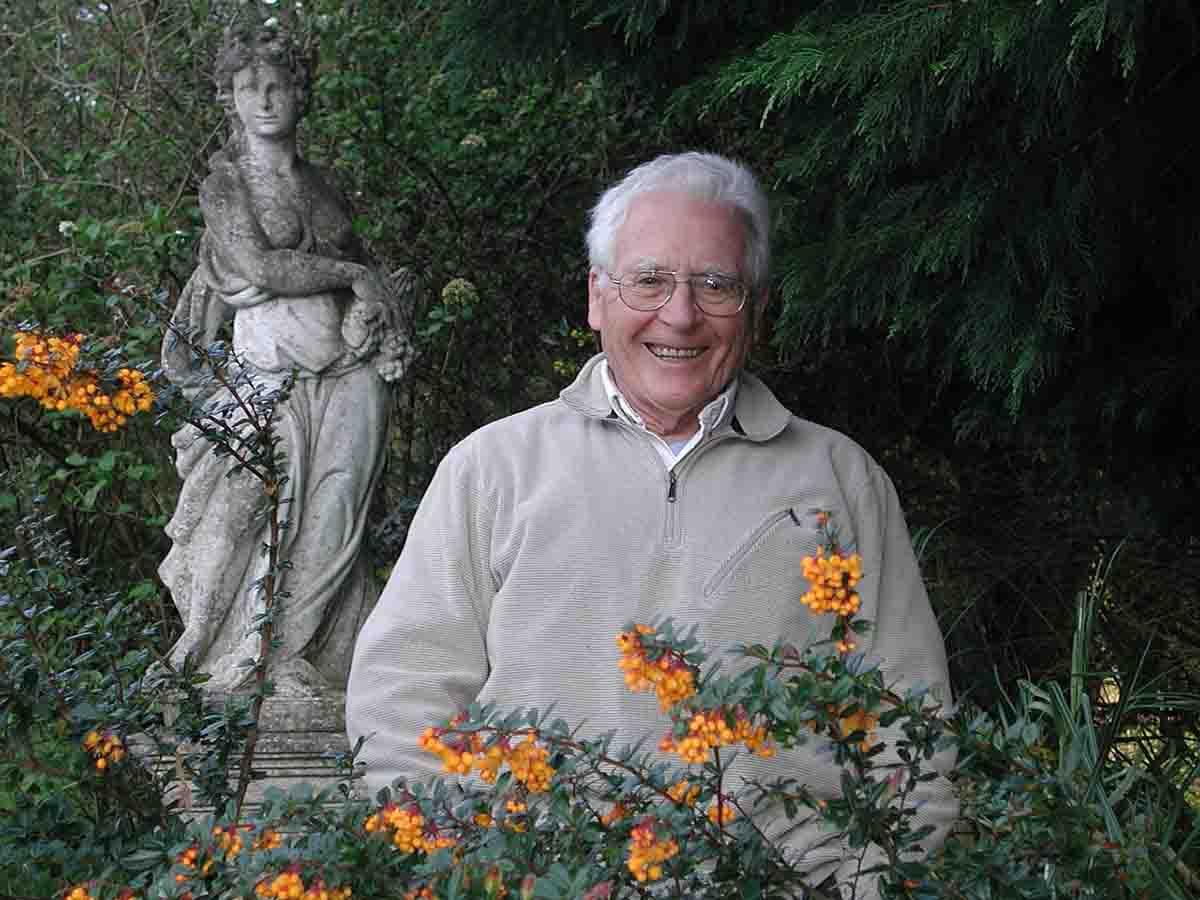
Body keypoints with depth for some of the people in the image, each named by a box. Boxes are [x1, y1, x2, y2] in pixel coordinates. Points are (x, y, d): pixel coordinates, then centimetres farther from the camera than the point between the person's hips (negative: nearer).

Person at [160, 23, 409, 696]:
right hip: (273, 381, -4)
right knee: (274, 529, -7)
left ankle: (326, 668, 4)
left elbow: (364, 274, 23)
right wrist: (352, 275, -5)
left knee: (334, 527, -2)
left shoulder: (320, 185, 17)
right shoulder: (225, 183, 3)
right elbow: (259, 267, -11)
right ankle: (249, 670, 3)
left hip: (350, 378, 4)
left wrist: (369, 303, 0)